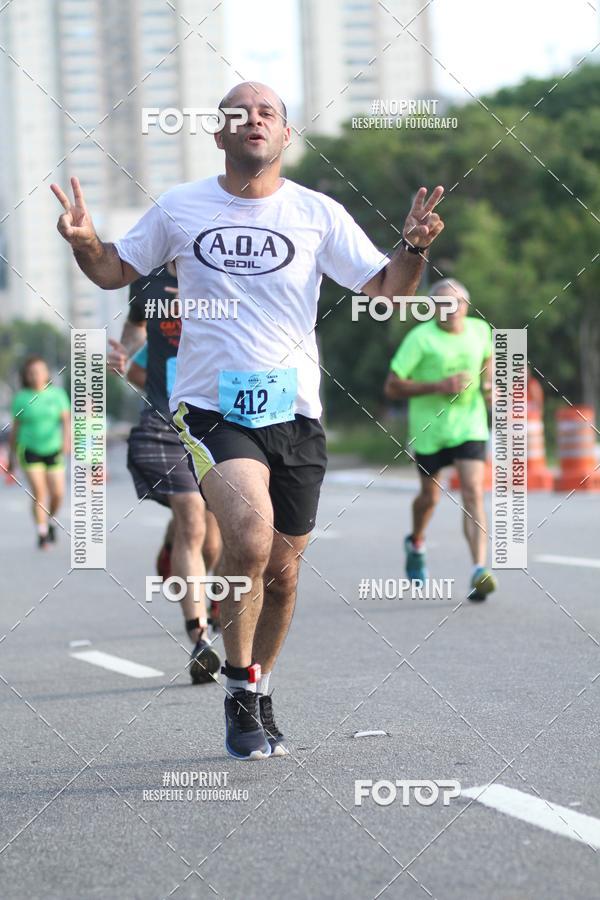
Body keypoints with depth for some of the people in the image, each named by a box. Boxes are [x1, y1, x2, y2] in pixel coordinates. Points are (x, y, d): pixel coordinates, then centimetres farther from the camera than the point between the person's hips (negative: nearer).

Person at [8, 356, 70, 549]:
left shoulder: (57, 393, -2)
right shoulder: (20, 398, -3)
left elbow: (66, 419, -9)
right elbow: (15, 428, 3)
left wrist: (66, 438, -29)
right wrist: (11, 457, 6)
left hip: (53, 449, 1)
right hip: (30, 450, -1)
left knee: (58, 494, 1)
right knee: (39, 493, -13)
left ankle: (51, 520, 32)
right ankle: (42, 535, -6)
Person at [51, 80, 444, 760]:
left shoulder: (318, 214, 3)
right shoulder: (180, 208, 4)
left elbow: (385, 290, 2)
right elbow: (115, 271, 15)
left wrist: (413, 250, -18)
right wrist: (85, 243, -7)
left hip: (294, 413, 2)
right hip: (211, 408, -2)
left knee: (281, 570, 10)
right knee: (250, 537, -26)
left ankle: (258, 697, 33)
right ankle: (238, 685, -6)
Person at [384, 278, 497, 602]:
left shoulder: (480, 330, 0)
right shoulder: (420, 338, -13)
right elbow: (392, 387, -14)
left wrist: (487, 381, 2)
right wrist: (438, 386, -23)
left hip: (469, 426, 1)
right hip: (429, 429, -1)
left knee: (473, 493, -15)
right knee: (430, 496, 13)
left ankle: (480, 570, -24)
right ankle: (416, 543, 46)